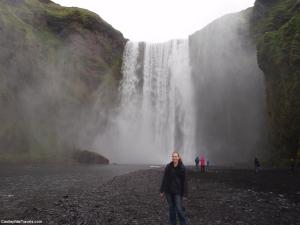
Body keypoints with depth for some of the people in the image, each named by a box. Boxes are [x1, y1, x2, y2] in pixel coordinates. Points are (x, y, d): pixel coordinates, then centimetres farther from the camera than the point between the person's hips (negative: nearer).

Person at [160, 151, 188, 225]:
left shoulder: (182, 167, -9)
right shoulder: (168, 167, -3)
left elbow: (184, 181, -6)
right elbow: (164, 179, 3)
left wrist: (185, 194, -6)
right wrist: (162, 190, 3)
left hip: (178, 192, -3)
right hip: (168, 191, 3)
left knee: (179, 209, -4)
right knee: (171, 208, 12)